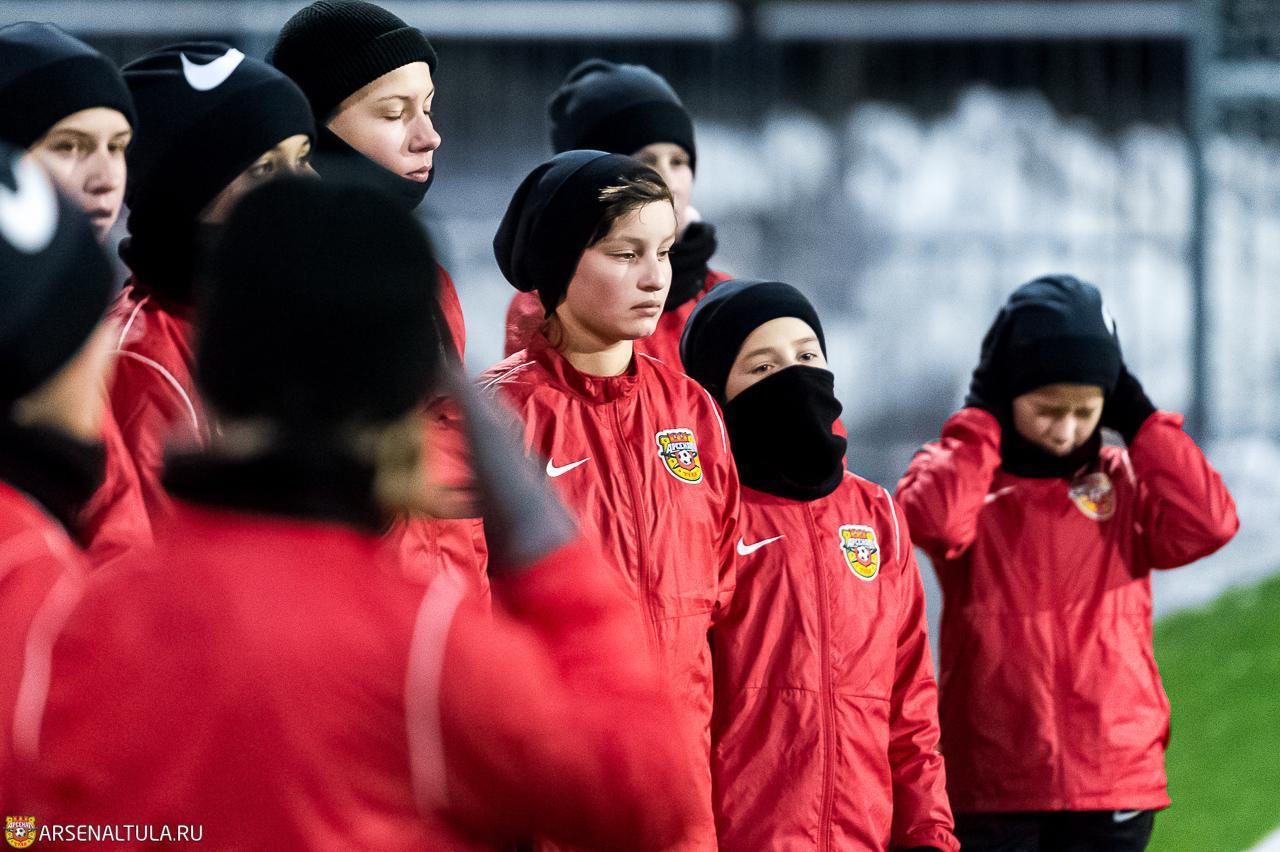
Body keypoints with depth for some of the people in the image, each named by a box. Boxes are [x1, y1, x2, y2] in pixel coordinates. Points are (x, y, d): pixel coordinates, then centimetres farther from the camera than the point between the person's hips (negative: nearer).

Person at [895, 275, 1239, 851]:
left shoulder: (1126, 483, 8)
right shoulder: (964, 472, 3)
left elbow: (1209, 524, -11)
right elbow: (930, 518, -22)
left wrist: (1140, 420, -4)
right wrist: (983, 417, -10)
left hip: (1113, 781, 2)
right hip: (989, 784, -2)